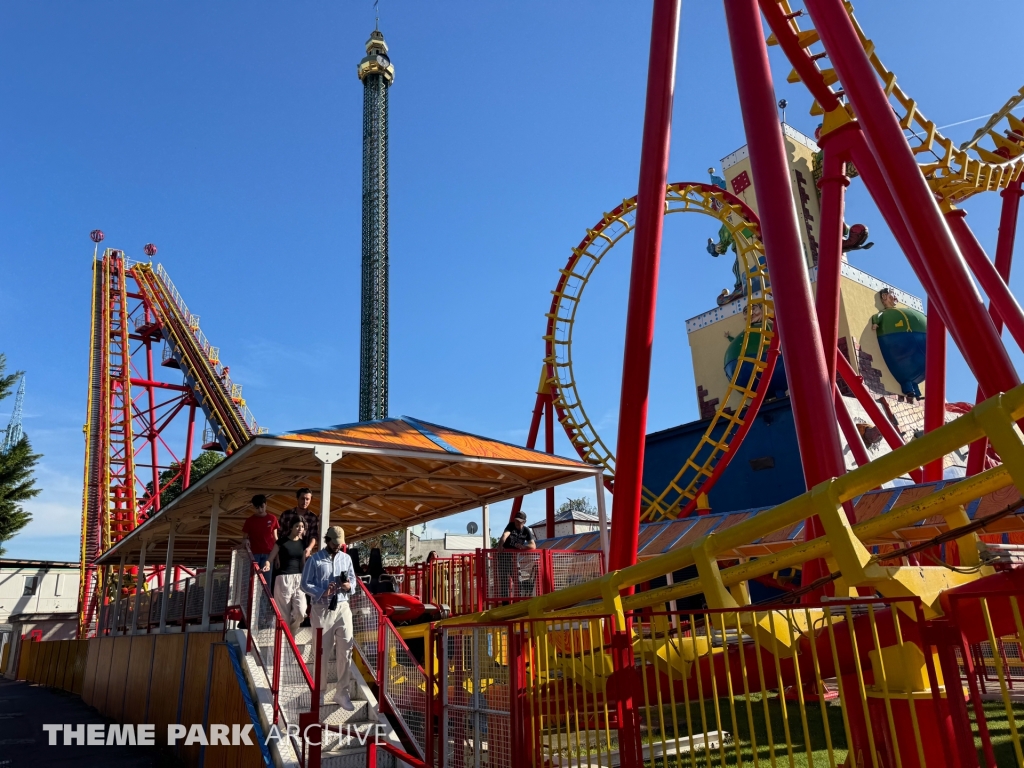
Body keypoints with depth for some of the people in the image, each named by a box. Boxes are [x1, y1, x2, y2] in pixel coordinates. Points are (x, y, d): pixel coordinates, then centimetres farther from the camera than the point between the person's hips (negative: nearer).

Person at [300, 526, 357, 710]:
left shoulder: (346, 559, 8)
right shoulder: (314, 560, -4)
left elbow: (353, 579, 12)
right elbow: (305, 584, -5)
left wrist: (349, 586, -11)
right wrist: (322, 593, -19)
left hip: (343, 608, 3)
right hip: (322, 609, -3)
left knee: (345, 650, 0)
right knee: (322, 651, 7)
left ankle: (342, 692, 12)